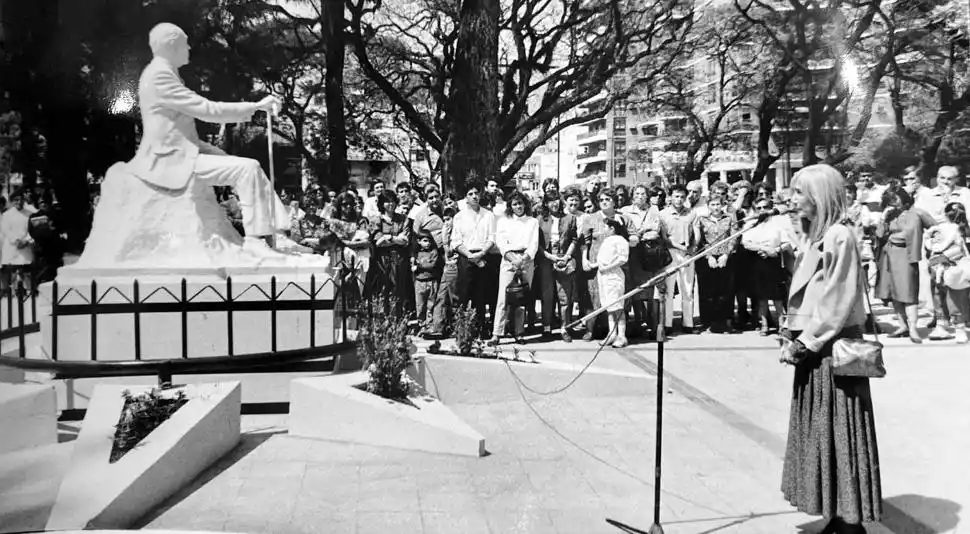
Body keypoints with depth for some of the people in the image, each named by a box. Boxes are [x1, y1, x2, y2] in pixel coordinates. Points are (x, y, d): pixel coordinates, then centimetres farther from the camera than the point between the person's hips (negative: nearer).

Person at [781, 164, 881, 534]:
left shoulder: (839, 237, -13)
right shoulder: (814, 236, 13)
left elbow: (836, 303, -17)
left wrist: (804, 343, -14)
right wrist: (792, 337, 8)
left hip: (833, 352, -9)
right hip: (813, 351, 9)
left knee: (838, 435, -1)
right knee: (820, 435, 12)